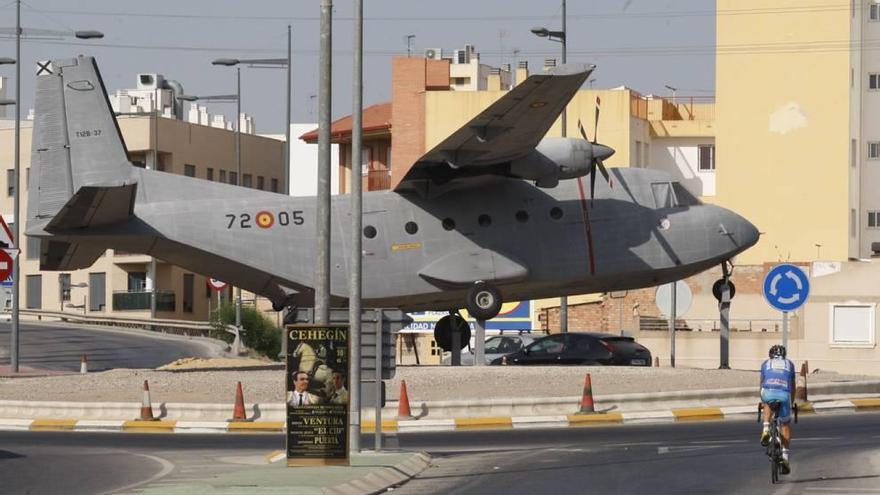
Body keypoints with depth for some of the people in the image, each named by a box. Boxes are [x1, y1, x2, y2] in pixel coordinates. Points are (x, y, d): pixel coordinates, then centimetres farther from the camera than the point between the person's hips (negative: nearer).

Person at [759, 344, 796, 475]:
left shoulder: (766, 364, 30)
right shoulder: (789, 364, 30)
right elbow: (793, 387, 34)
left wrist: (762, 402, 48)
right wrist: (792, 403, 47)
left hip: (768, 392, 0)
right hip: (784, 394, 0)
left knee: (767, 404, 37)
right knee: (786, 424, 19)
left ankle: (766, 430, 14)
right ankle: (785, 456, 9)